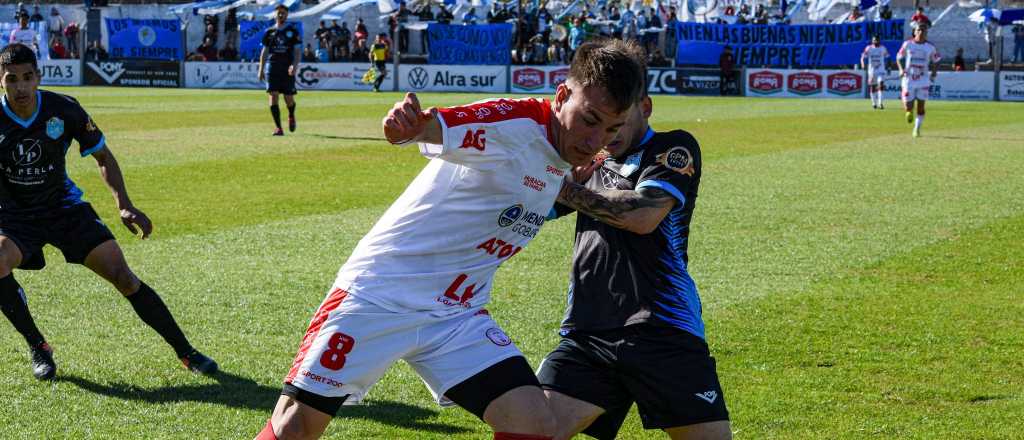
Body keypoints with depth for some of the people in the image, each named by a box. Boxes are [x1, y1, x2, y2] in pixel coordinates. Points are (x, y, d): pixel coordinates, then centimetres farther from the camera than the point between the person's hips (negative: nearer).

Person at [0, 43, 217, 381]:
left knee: (122, 275, -12)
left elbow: (102, 156, 0)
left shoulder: (63, 109, -14)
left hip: (64, 206, 1)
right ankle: (38, 348, -8)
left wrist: (124, 206, -11)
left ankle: (185, 352, 0)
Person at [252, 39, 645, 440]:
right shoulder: (513, 123, -20)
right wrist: (404, 124, -61)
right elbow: (430, 129, -39)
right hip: (379, 296, -6)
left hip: (457, 317, 7)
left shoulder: (565, 155, 6)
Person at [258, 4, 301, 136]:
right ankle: (278, 128, -9)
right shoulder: (269, 32, 11)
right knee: (273, 96, -10)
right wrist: (261, 69, 8)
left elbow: (298, 51, 0)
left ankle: (291, 116, 34)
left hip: (287, 69, -1)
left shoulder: (293, 31, 5)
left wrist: (295, 65, -16)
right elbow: (264, 51, 15)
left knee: (289, 99, -1)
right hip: (272, 68, 1)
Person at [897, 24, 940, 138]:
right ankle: (909, 111, 33)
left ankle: (917, 129, 10)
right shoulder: (907, 44, -1)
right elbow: (899, 57, 10)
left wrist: (933, 73, -4)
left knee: (921, 106, -3)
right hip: (909, 79, 0)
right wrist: (901, 69, -7)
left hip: (923, 80, 0)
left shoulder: (930, 47, 0)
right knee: (908, 107, -4)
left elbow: (936, 61, 12)